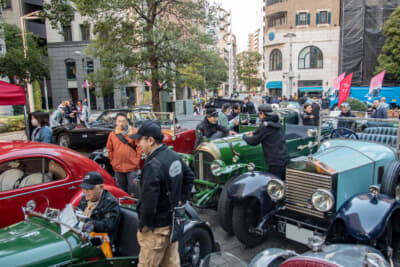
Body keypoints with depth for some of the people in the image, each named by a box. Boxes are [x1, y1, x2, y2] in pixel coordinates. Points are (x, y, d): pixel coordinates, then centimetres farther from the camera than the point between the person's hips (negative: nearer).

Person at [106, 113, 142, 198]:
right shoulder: (112, 135, 1)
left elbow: (139, 147, -3)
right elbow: (109, 150, 9)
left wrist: (137, 161, -5)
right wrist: (112, 162, 5)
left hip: (132, 168, -3)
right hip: (118, 168, 3)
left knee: (134, 187, 1)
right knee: (122, 189, 18)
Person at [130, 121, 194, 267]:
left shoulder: (152, 166, -25)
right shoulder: (174, 156, 2)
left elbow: (149, 201, -26)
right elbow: (190, 177, 16)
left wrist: (143, 225, -12)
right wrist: (181, 199, 14)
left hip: (157, 228, -8)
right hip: (173, 222, 8)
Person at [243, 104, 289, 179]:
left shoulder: (265, 125, -16)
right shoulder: (277, 123, 10)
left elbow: (253, 142, -10)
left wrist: (245, 136, 8)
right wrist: (254, 133, 28)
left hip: (275, 162, -9)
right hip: (284, 158, 9)